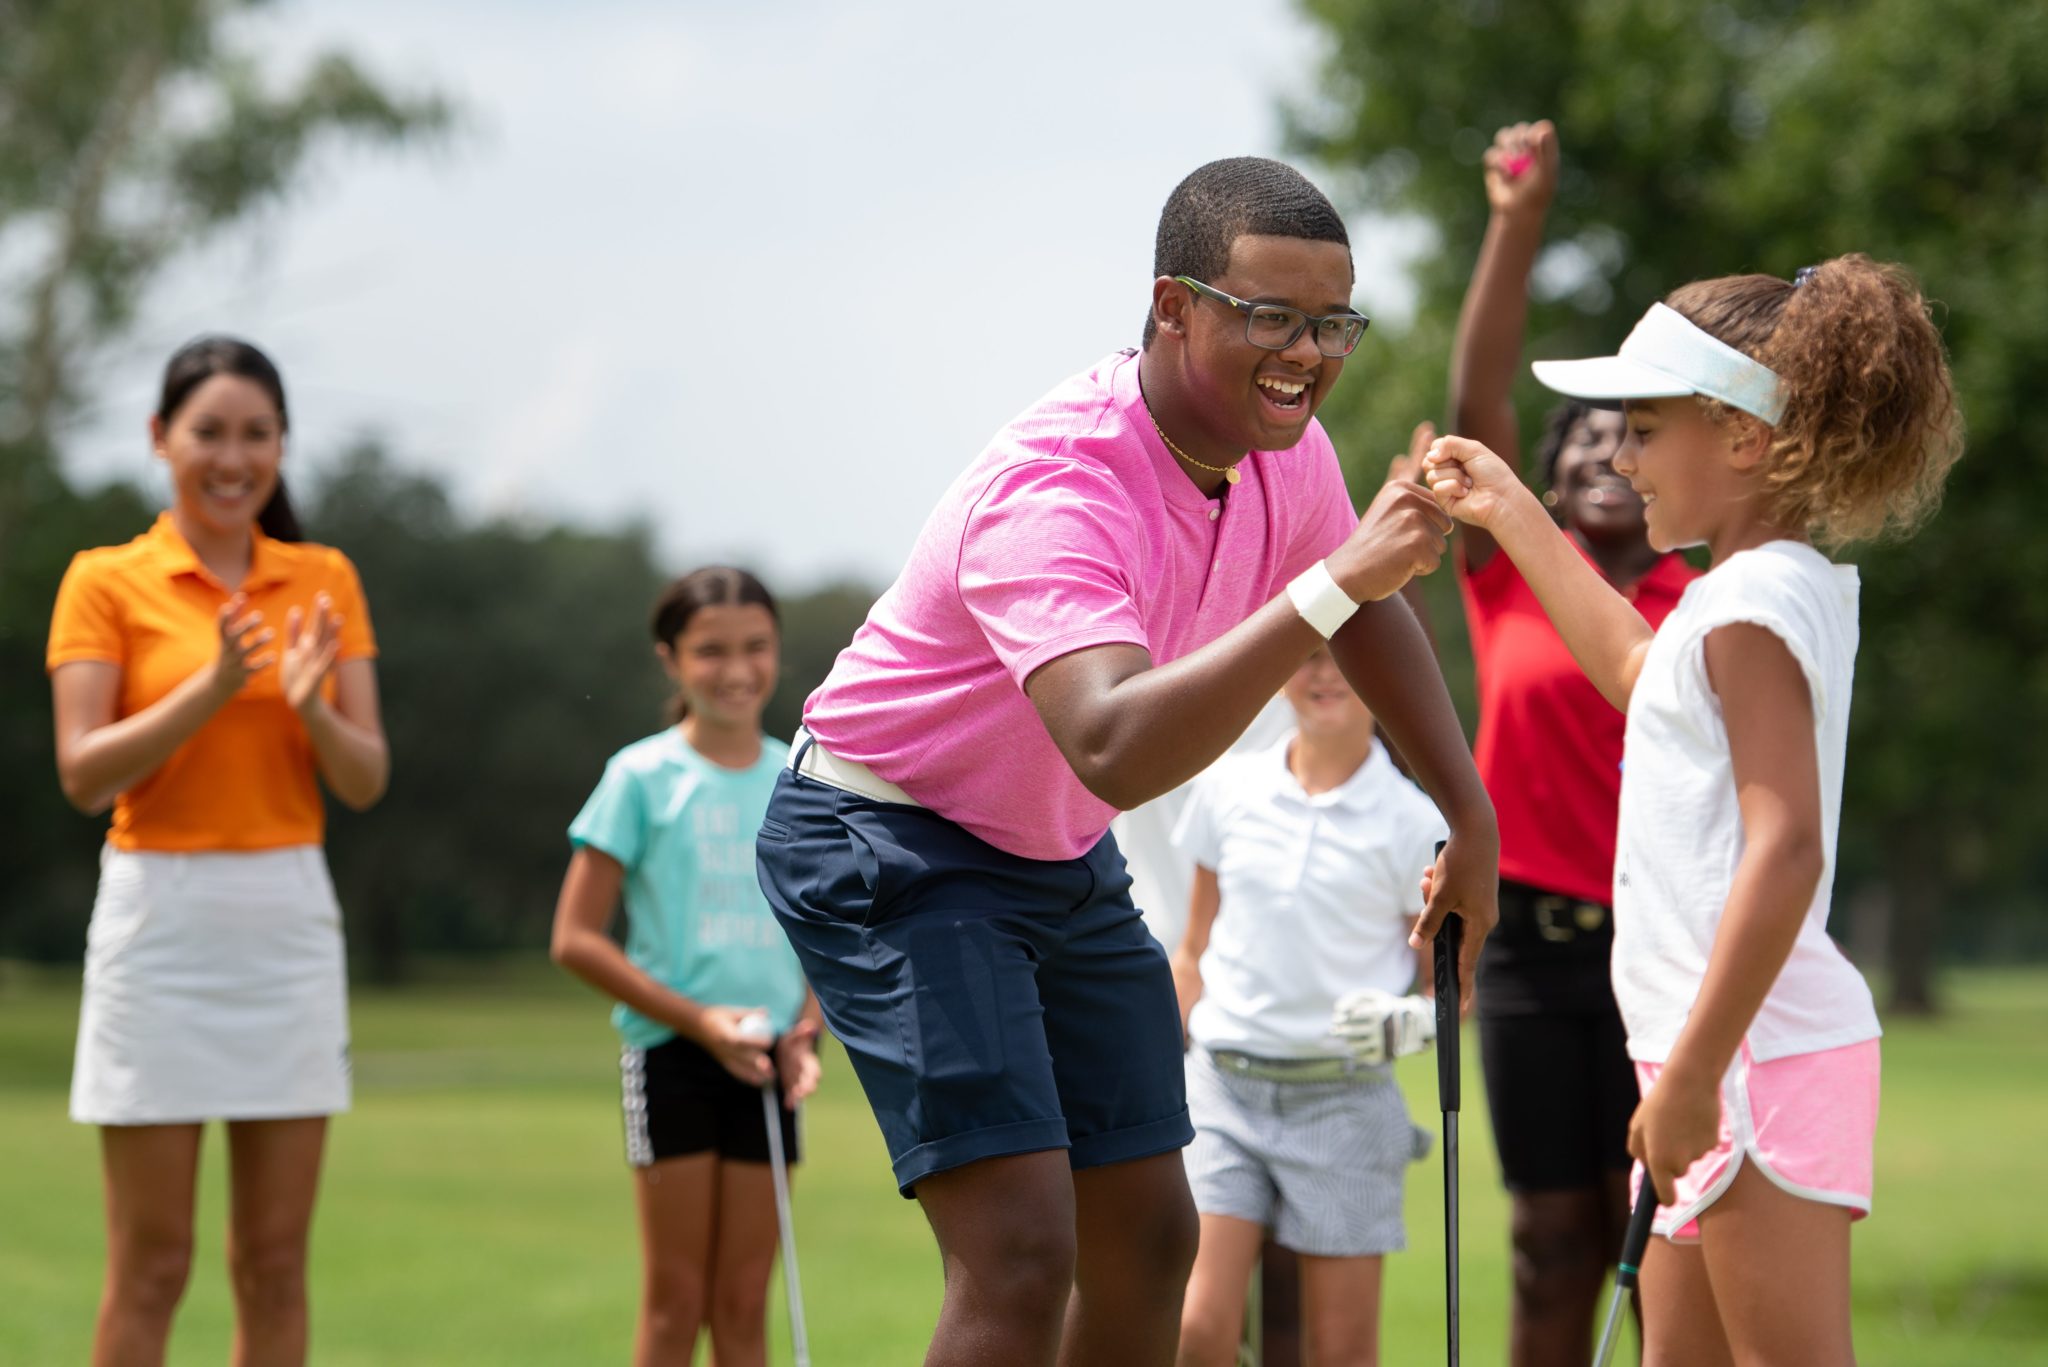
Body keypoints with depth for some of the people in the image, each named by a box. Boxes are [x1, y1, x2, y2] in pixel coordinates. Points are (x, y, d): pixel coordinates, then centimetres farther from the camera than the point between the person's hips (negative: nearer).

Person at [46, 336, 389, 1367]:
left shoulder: (325, 582, 9)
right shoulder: (105, 583, -1)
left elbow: (366, 781, 4)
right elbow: (84, 775, -10)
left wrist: (310, 705, -17)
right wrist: (211, 687, -22)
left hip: (290, 921, 3)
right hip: (159, 918, -3)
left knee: (274, 1264, 5)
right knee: (149, 1266, -1)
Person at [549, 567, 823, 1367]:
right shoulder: (643, 777, -4)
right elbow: (576, 937, -6)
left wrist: (804, 1030, -4)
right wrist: (697, 1019, -14)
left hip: (764, 1060, 3)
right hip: (669, 1053, -3)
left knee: (744, 1302, 7)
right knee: (675, 1300, -1)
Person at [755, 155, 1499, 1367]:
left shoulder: (1279, 443, -7)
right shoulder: (1057, 492, -34)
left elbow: (1366, 614, 16)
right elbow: (1115, 748, -51)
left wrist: (1471, 813, 12)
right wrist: (1328, 585, -54)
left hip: (1064, 857, 9)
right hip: (893, 853, -9)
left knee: (1147, 1241, 11)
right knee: (1020, 1258, -20)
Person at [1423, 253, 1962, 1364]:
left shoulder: (1752, 605, -15)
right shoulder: (1795, 588, 16)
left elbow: (1785, 849, -25)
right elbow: (1638, 671, 38)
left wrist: (1694, 1073, -25)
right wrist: (1512, 514, 42)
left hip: (1761, 1053, -11)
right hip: (1735, 1051, 11)